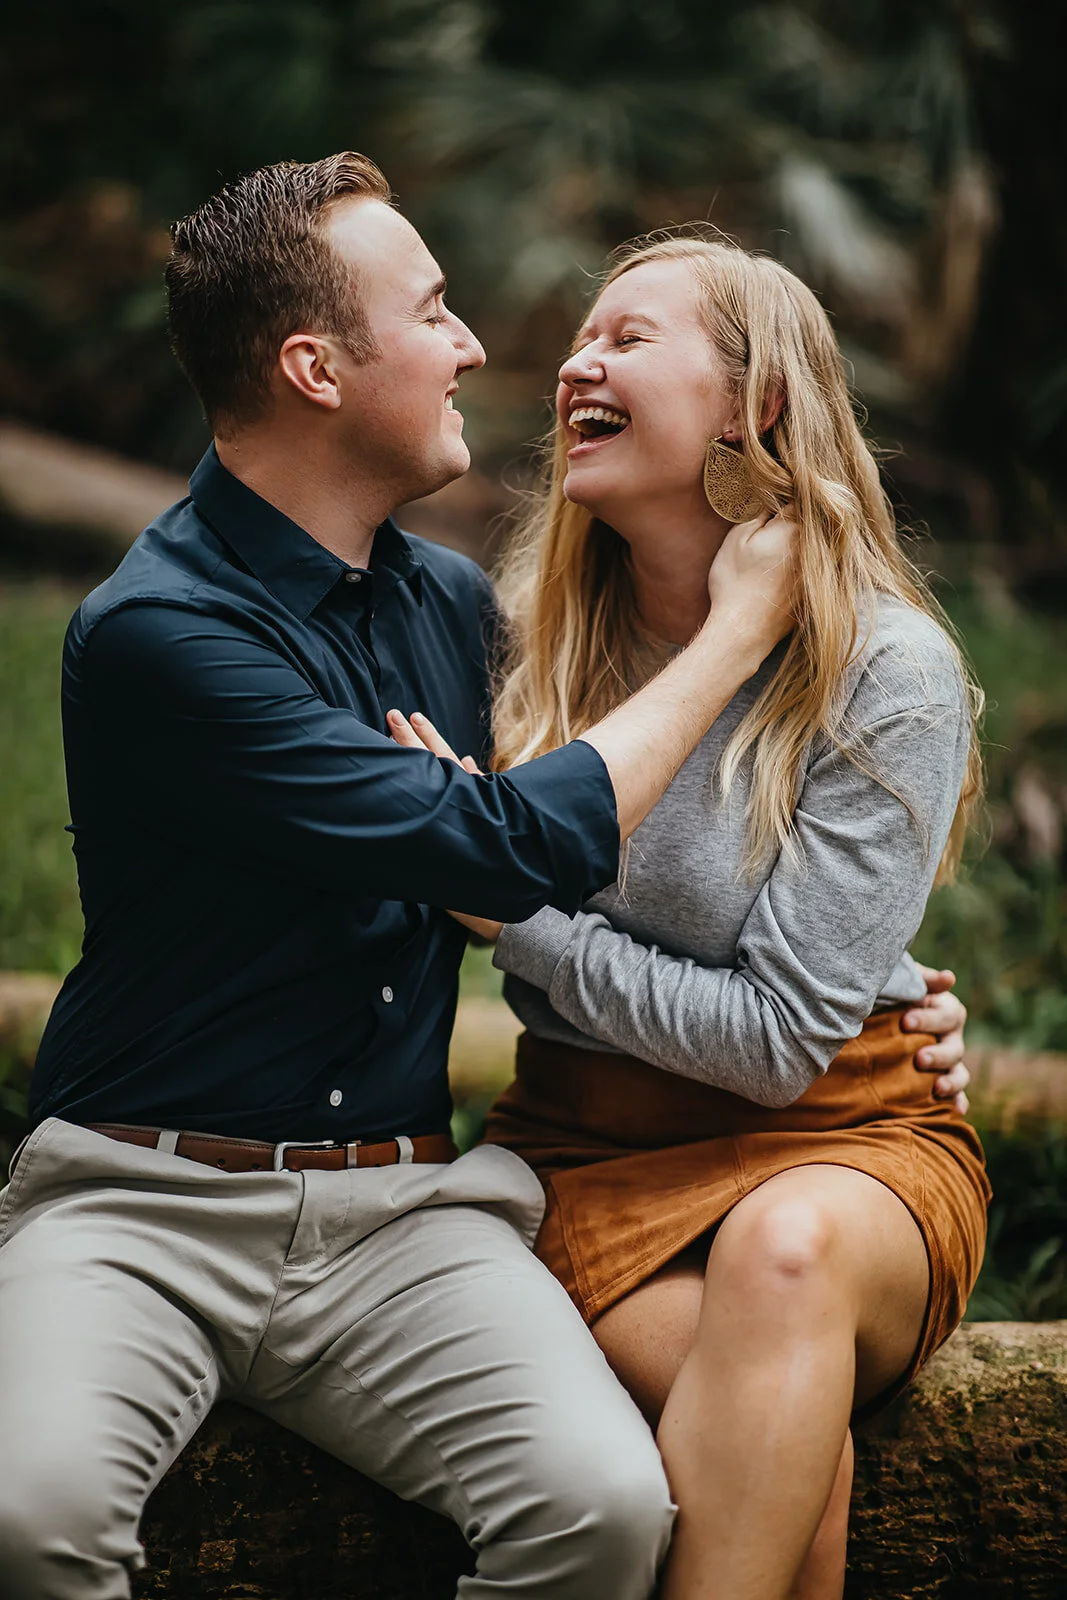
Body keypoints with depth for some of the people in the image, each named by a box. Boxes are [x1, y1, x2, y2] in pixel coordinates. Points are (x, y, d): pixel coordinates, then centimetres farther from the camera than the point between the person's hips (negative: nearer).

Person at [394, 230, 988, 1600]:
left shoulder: (890, 673, -9)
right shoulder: (538, 630, 5)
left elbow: (779, 1037, -13)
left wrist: (513, 915, -12)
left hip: (838, 1139, -2)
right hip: (590, 1146, 2)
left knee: (787, 1246, -39)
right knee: (791, 1454, -31)